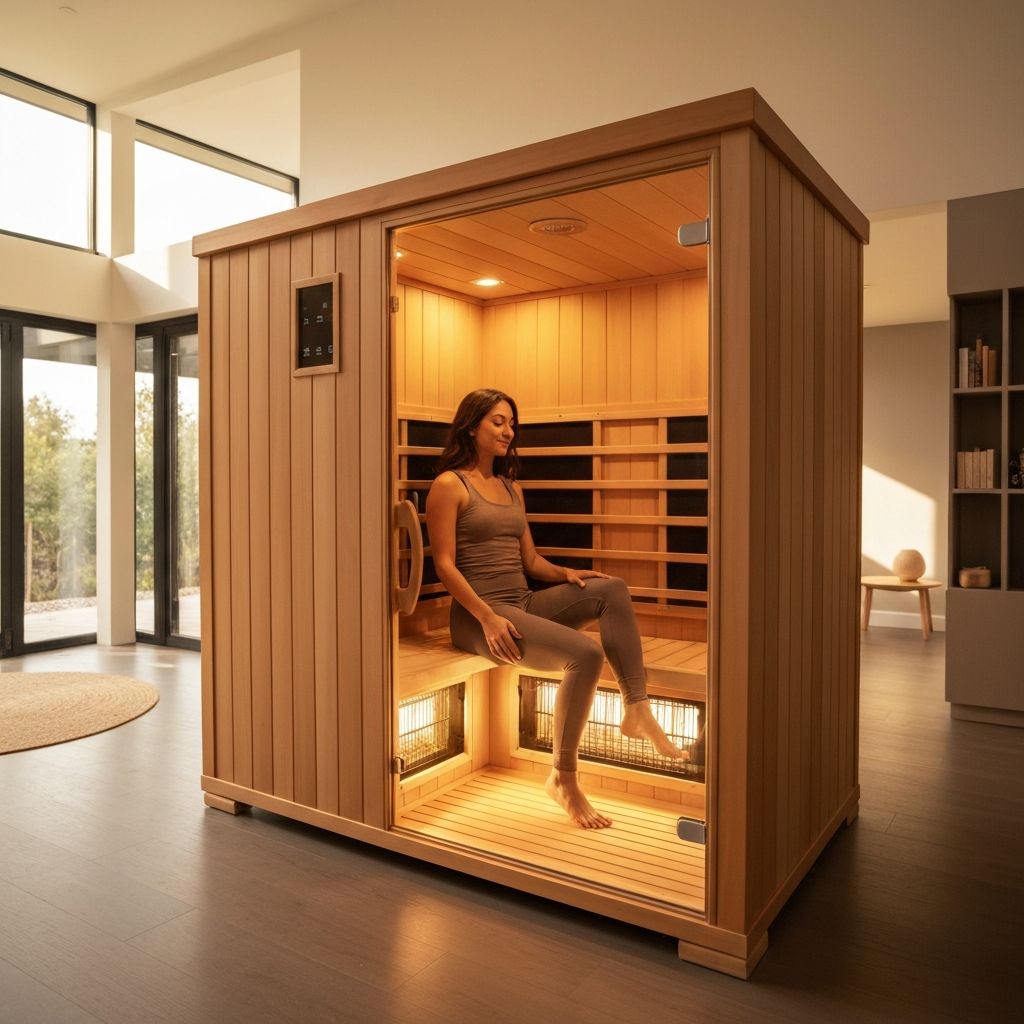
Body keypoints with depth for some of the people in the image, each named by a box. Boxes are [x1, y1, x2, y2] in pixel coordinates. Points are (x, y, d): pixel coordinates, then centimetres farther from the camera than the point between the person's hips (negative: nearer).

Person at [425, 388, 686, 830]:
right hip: (479, 614, -7)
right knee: (586, 653, -27)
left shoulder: (512, 488, 20)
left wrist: (567, 573, -3)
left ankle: (637, 711, -18)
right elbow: (445, 564, -11)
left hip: (524, 603, 7)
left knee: (612, 589, -14)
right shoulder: (449, 485, -3)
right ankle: (563, 778, -12)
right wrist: (488, 617, -22)